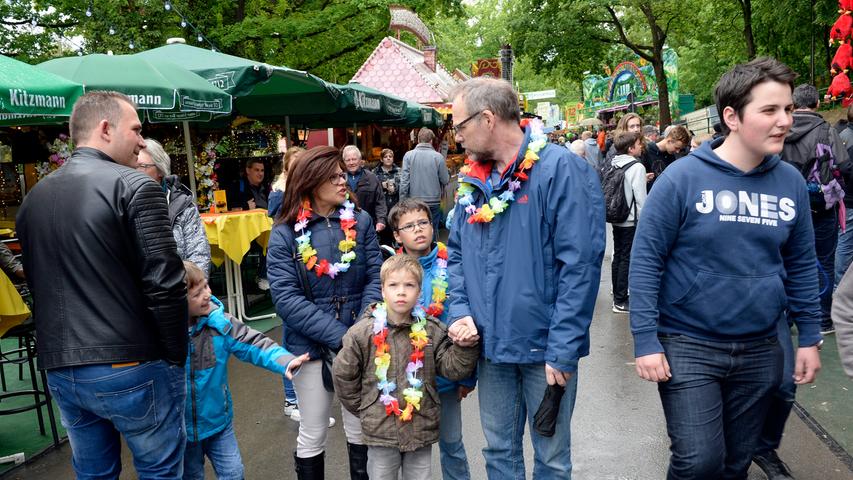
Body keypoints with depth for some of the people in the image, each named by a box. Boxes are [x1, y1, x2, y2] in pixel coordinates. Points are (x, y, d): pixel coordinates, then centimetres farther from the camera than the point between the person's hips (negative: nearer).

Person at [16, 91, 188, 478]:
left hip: (60, 371, 7)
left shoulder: (33, 198, 10)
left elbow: (37, 285, 16)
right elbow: (164, 284, -18)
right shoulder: (133, 187, -13)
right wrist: (177, 358, -7)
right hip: (131, 368, -6)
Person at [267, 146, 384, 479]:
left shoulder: (361, 221, -1)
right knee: (313, 433, 13)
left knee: (361, 427, 16)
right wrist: (338, 336, -21)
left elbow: (376, 277, -4)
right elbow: (286, 298, -14)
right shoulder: (284, 233, -7)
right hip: (311, 346, -2)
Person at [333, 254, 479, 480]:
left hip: (422, 428, 2)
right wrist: (363, 408, 4)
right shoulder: (362, 332, -8)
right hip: (381, 430, -1)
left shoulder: (431, 331, -2)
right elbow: (344, 375, 1)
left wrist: (465, 347, -20)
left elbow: (451, 367, -4)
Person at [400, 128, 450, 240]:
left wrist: (402, 201, -1)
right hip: (433, 201, 0)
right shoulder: (438, 156, -6)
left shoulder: (409, 155, -5)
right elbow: (445, 180, -3)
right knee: (432, 231, 10)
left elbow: (404, 180, -7)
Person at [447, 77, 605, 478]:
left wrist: (562, 349, -20)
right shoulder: (472, 180, 8)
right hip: (491, 344, 6)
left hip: (545, 346, -5)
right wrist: (460, 312, -2)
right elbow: (456, 253, 14)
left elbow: (579, 266, -18)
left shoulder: (561, 170, -14)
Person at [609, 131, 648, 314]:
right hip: (631, 220, -7)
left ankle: (618, 294, 26)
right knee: (627, 259, -1)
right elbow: (640, 197, -16)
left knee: (618, 256, 15)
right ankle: (620, 301, 3)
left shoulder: (614, 165, 5)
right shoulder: (637, 167, -15)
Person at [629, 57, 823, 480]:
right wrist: (645, 341, -15)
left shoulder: (791, 183, 1)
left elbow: (801, 265, 11)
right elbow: (645, 261, -12)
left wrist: (809, 337, 10)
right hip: (689, 347, -4)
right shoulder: (683, 178, -14)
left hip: (760, 350, 5)